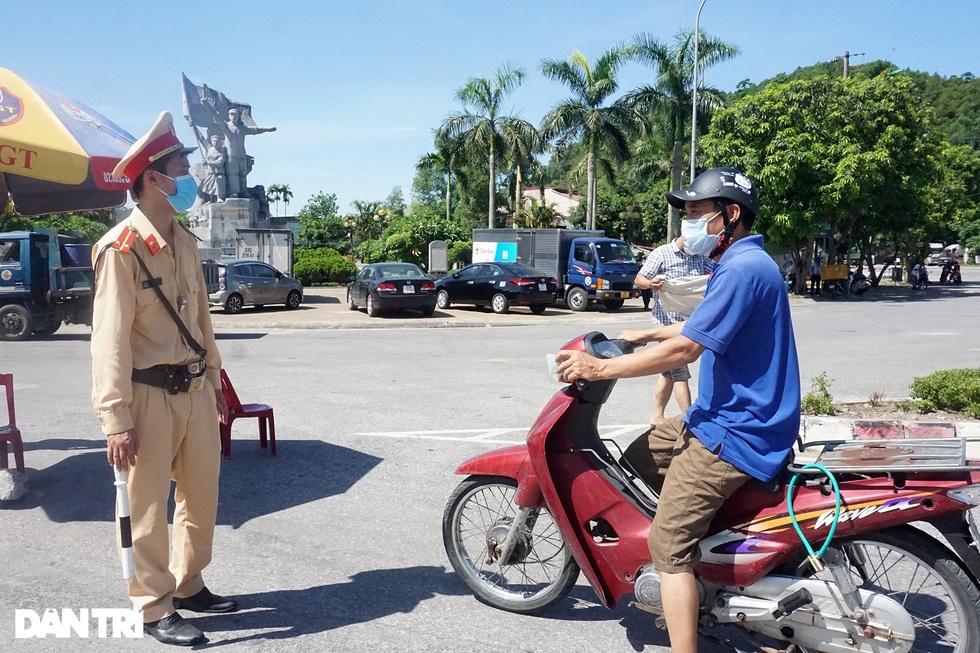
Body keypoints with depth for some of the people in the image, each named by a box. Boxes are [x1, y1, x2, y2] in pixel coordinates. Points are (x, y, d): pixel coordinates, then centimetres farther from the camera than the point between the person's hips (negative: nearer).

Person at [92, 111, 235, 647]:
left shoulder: (184, 241, 11)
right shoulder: (122, 247, -13)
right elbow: (110, 338, -16)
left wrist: (214, 379, 18)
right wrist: (116, 419, -19)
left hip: (196, 391, 8)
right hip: (151, 397, -7)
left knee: (202, 497, 17)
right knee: (150, 510, 6)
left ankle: (188, 585, 35)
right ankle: (155, 608, 22)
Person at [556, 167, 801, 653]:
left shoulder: (743, 269, -20)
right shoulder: (742, 263, 13)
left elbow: (685, 348, -27)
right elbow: (703, 326, 29)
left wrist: (599, 368, -21)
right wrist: (644, 336, 30)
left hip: (737, 432, -11)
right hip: (725, 415, 11)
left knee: (670, 544, -12)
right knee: (635, 457, 20)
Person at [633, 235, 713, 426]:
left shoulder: (701, 258, 11)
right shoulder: (662, 253, -6)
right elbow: (638, 280, -8)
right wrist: (650, 284, -31)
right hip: (667, 321, -7)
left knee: (670, 371, 14)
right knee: (680, 373, -7)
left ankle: (657, 416, 25)